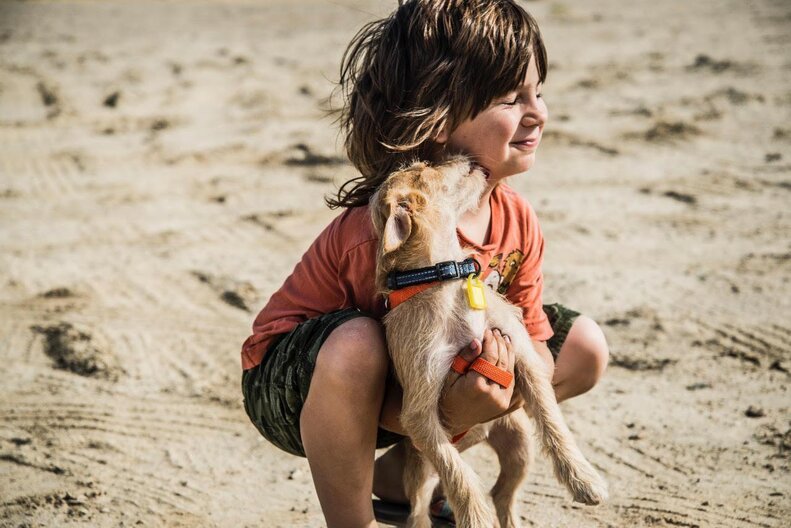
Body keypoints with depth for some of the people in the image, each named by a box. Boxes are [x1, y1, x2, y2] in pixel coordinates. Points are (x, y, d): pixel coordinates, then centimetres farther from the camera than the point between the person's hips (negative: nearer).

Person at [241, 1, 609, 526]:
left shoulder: (519, 221, -10)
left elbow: (532, 342, -2)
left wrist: (507, 387, -25)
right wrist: (453, 414, -43)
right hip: (293, 381, -7)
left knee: (584, 345, 2)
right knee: (355, 346, -42)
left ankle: (400, 472, 9)